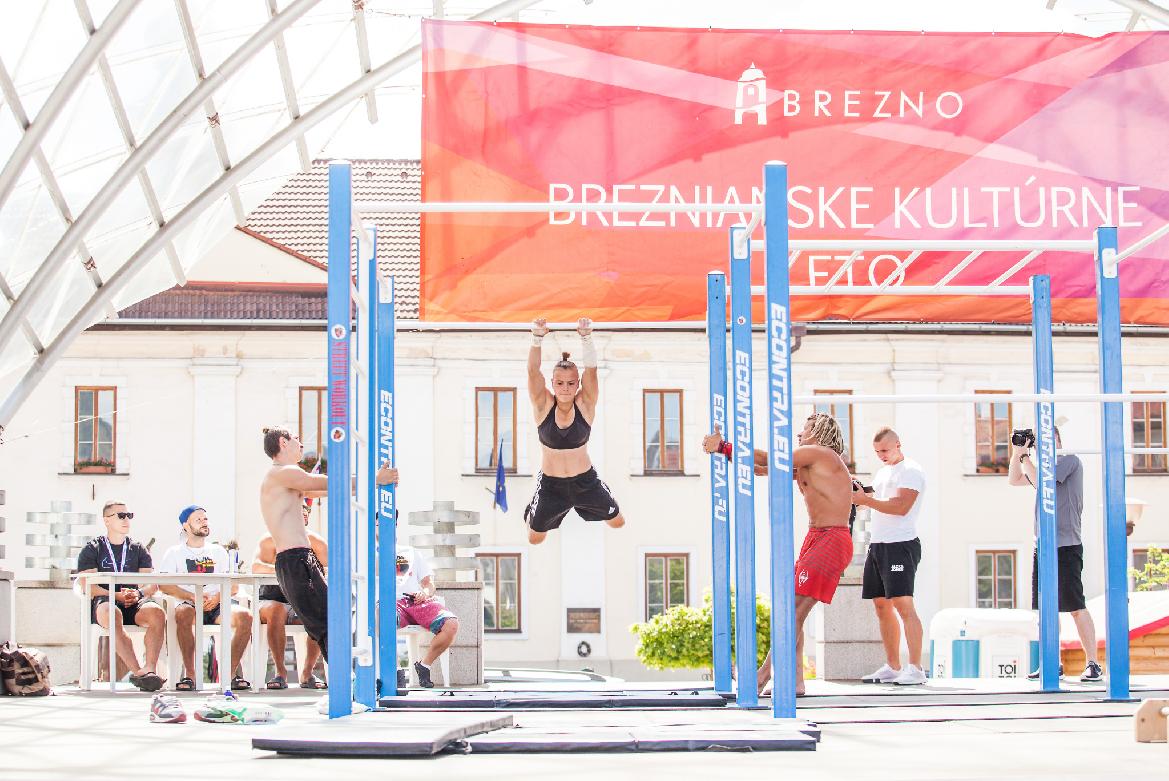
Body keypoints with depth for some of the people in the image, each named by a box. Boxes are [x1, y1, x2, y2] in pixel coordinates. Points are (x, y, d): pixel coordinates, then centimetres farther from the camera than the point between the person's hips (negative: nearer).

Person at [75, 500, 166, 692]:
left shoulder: (138, 549, 23)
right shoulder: (92, 549, 14)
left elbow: (152, 585, 12)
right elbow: (88, 586, -1)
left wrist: (138, 594, -12)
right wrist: (117, 595, -16)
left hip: (135, 603, 3)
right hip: (103, 600, -3)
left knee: (157, 613, -32)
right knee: (112, 615, -41)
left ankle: (150, 668, -46)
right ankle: (138, 671, -49)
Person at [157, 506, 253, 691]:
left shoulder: (218, 551, 22)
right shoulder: (175, 553, 14)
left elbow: (233, 586, 13)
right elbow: (163, 584, -1)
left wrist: (218, 597, -10)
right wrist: (192, 597, -15)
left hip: (218, 605, 2)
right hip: (191, 605, -2)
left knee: (245, 616, -29)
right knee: (182, 613, -39)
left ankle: (231, 673, -19)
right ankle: (189, 674, -32)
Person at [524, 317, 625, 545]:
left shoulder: (585, 405, -13)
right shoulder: (543, 405, -14)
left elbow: (591, 369, -28)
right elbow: (533, 371, -29)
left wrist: (586, 337, -45)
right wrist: (537, 338, -46)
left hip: (584, 480, 1)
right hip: (550, 483, -1)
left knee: (618, 522, 18)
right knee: (535, 539, 13)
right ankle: (531, 513, 48)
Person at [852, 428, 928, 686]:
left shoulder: (910, 470, -6)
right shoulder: (881, 472, 21)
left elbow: (900, 507, -17)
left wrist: (865, 499, -19)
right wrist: (861, 497, 5)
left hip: (901, 544, -9)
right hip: (877, 546, 9)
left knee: (903, 604, -14)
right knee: (881, 605, 8)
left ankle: (915, 669, -16)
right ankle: (892, 667, 14)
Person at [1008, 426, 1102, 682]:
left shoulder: (1070, 461, -5)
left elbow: (1039, 480, -16)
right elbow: (1014, 480, 22)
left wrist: (1025, 456, -3)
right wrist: (1017, 452, 8)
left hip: (1066, 546, -8)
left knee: (1076, 607, -10)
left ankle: (1094, 664, -9)